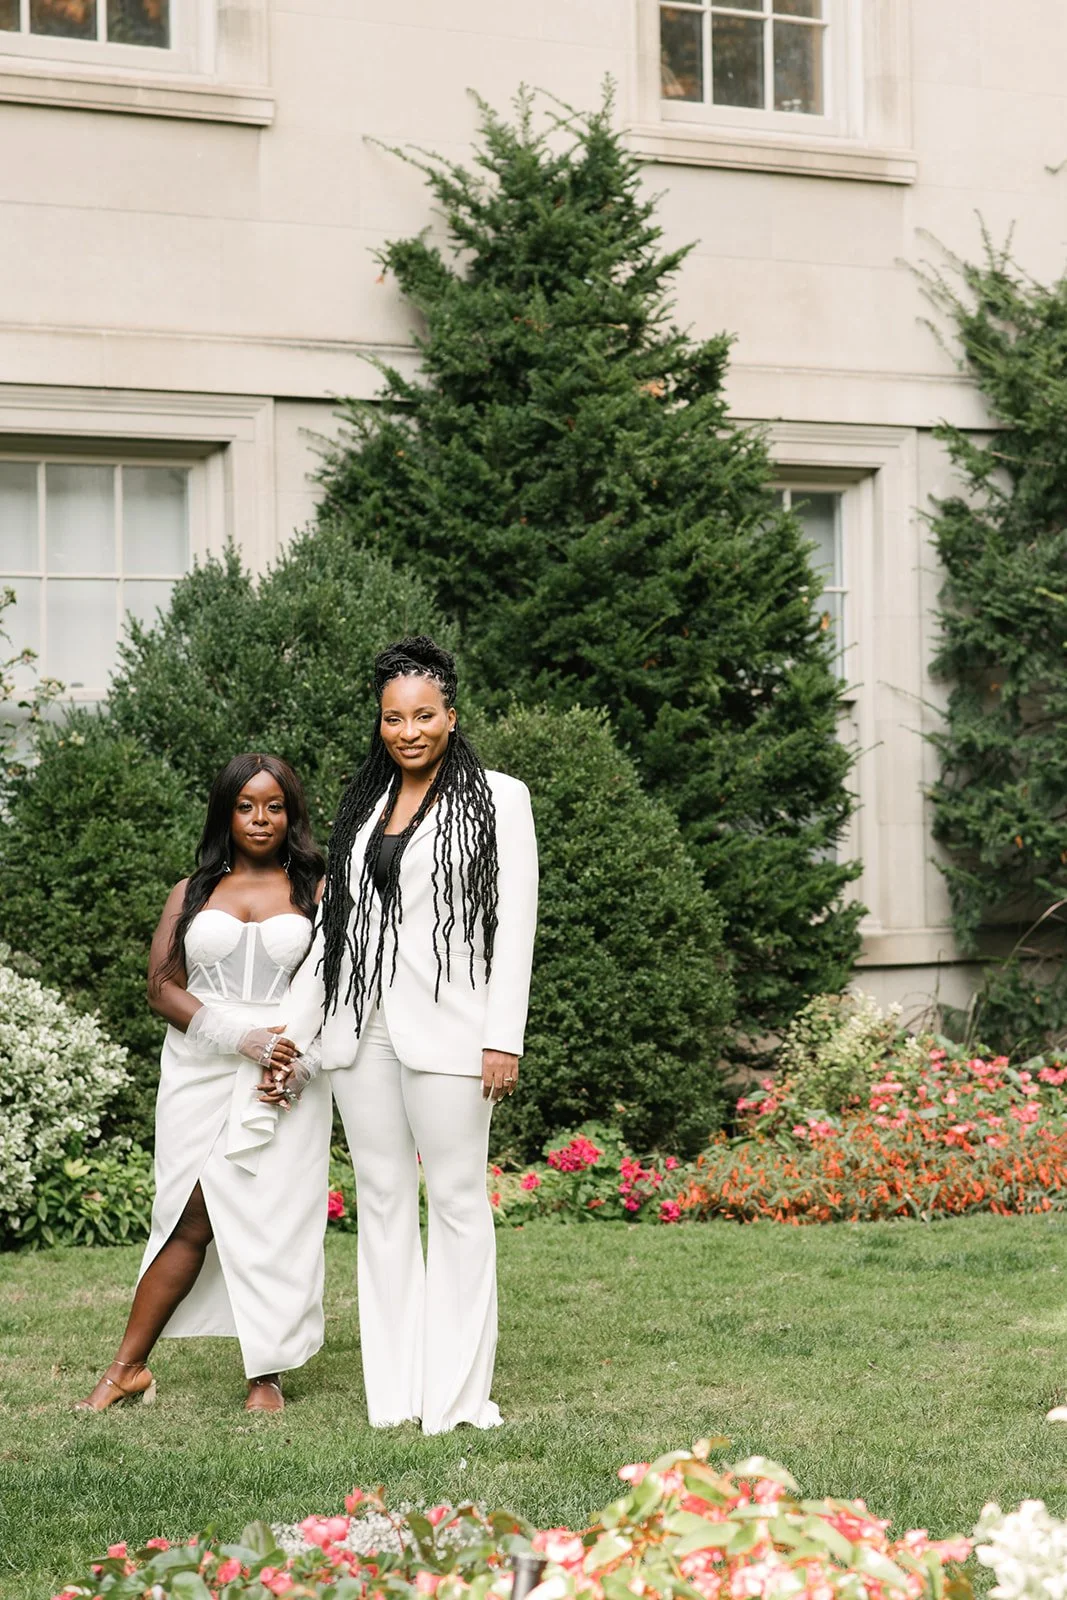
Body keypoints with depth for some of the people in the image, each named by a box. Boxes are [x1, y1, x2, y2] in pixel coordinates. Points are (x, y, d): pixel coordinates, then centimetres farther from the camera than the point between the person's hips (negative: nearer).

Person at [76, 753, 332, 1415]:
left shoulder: (317, 893, 9)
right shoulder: (193, 893, 12)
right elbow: (163, 988, 4)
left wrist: (299, 1065, -12)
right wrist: (242, 1037, -11)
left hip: (289, 1083, -1)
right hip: (200, 1075, 1)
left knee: (276, 1220, -4)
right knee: (191, 1221, -5)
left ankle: (268, 1378, 3)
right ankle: (127, 1369, 3)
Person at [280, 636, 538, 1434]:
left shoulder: (497, 799, 1)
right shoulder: (364, 805, 15)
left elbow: (515, 924, -5)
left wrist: (504, 1039, -12)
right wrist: (291, 1031, 14)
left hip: (445, 1031, -5)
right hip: (360, 1032, 5)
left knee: (457, 1198, -3)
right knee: (382, 1198, 6)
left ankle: (457, 1392, 2)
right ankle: (395, 1391, 12)